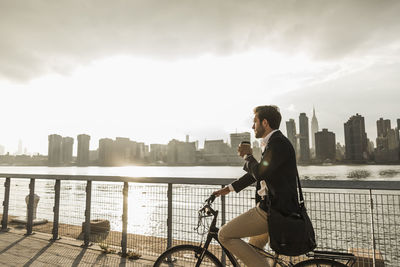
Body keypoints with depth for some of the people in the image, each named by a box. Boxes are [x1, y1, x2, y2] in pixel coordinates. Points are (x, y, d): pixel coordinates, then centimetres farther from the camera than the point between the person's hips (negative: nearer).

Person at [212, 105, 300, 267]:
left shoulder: (279, 143, -17)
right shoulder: (272, 143, 15)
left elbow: (259, 172, -28)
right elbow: (257, 172, 23)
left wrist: (247, 156, -7)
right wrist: (230, 188, 24)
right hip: (271, 207, 10)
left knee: (224, 236, -6)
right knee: (253, 252, 24)